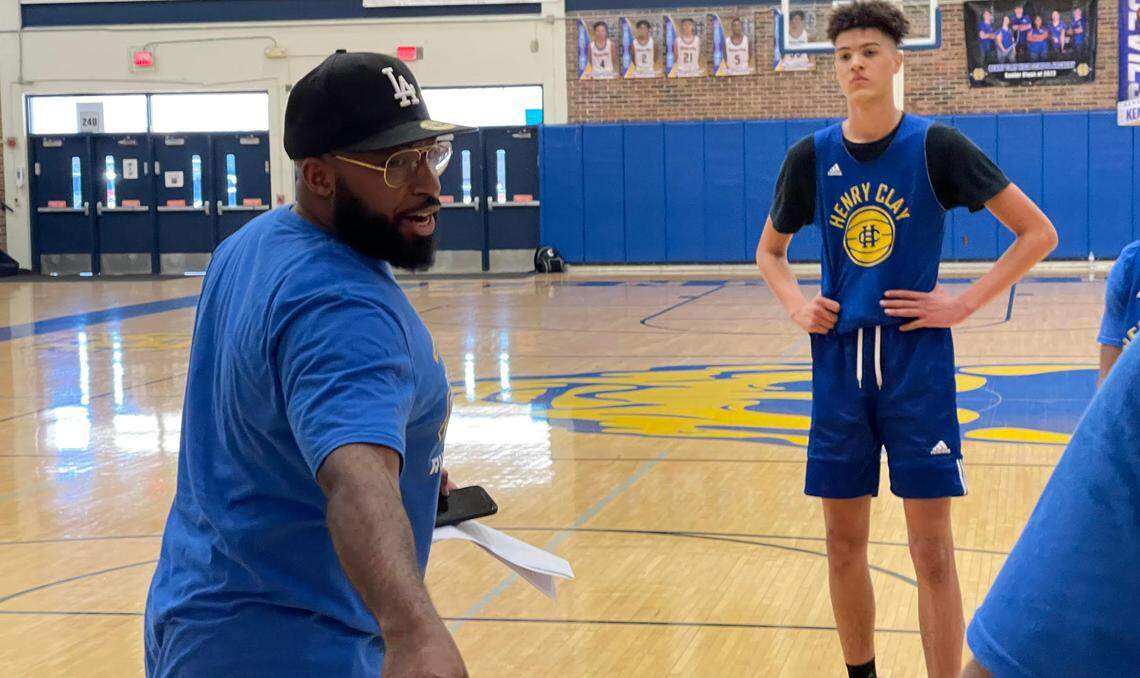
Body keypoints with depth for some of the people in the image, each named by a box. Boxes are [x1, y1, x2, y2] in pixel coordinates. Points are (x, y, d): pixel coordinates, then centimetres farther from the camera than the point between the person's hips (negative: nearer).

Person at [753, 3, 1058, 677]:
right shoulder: (812, 155, 2)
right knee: (845, 544, 10)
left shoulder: (937, 147, -6)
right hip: (840, 363, 3)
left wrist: (965, 302, -10)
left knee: (932, 552, -2)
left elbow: (1040, 232, -3)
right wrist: (797, 304, -1)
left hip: (918, 364, -3)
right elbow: (770, 250, 18)